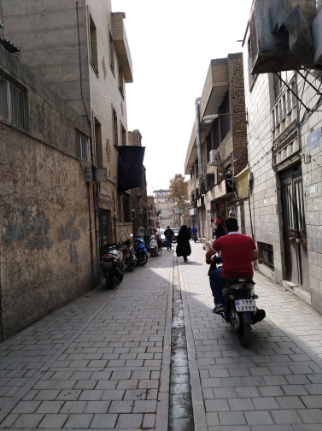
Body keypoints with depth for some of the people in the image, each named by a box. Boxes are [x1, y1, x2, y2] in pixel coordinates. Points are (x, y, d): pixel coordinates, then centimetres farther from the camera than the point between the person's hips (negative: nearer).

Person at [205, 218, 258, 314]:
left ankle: (219, 304, 20)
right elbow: (255, 257, 10)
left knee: (213, 276, 28)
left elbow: (208, 254, 6)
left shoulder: (221, 240, -6)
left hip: (228, 276, -3)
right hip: (247, 275, 3)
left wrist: (208, 260, 30)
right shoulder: (248, 239, 0)